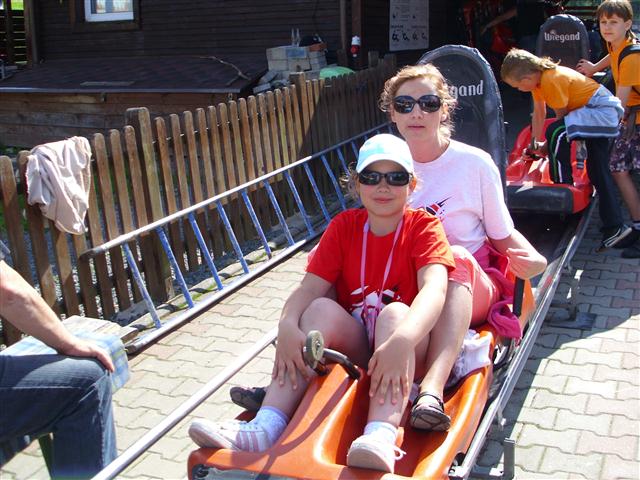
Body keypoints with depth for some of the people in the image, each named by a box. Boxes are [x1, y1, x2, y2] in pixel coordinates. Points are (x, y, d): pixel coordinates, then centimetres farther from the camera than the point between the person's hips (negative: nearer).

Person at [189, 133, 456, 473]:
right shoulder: (343, 226, 4)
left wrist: (401, 342, -45)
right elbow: (309, 287, -8)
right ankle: (265, 427, -38)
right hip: (352, 343, 3)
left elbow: (434, 289, -25)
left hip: (403, 348, -2)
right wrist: (287, 326, -31)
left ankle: (380, 440, -55)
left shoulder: (424, 226, -6)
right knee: (322, 308, -26)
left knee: (395, 312, -33)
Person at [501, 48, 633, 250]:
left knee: (556, 132, -29)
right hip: (605, 113, 10)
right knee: (598, 171, 10)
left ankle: (563, 187, -15)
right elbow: (539, 113, 13)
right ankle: (614, 227, 15)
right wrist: (535, 143, 16)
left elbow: (561, 116, -16)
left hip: (602, 110, -10)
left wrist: (547, 146, -5)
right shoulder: (539, 76, 4)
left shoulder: (552, 80, -24)